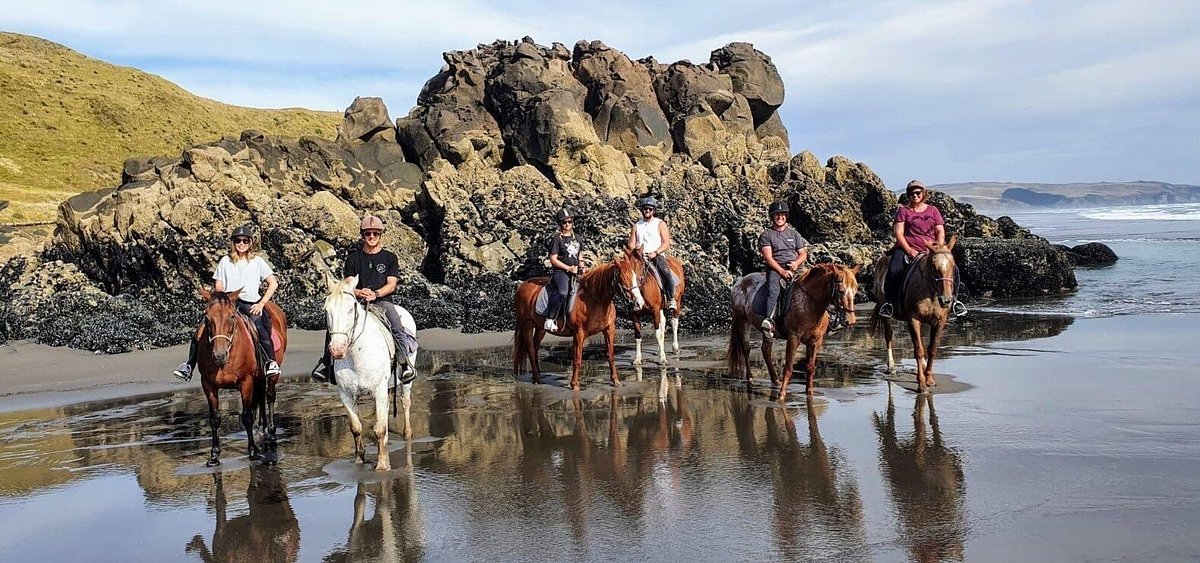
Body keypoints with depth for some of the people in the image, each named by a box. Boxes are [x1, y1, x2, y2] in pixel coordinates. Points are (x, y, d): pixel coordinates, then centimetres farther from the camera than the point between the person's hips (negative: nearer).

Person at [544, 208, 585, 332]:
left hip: (576, 272, 7)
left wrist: (580, 264, 4)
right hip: (560, 272, -7)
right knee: (562, 293, -33)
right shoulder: (556, 239, -1)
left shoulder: (577, 239, 17)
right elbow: (553, 259, -6)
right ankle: (549, 320, -28)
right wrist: (569, 268, -13)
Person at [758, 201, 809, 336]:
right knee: (773, 288, -33)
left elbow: (803, 254, 18)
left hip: (794, 268, 4)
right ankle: (769, 320, -50)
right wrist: (782, 271, -17)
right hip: (775, 268, -4)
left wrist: (797, 263, -6)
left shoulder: (794, 233, 22)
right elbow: (768, 257, -4)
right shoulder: (766, 235, 9)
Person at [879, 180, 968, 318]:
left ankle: (952, 300, 1)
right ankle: (890, 302, -17)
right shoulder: (904, 211, 8)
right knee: (893, 271, -30)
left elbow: (940, 232, 11)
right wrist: (909, 251, -15)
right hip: (907, 248, -2)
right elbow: (898, 233, -2)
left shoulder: (933, 210, 16)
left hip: (930, 249, 2)